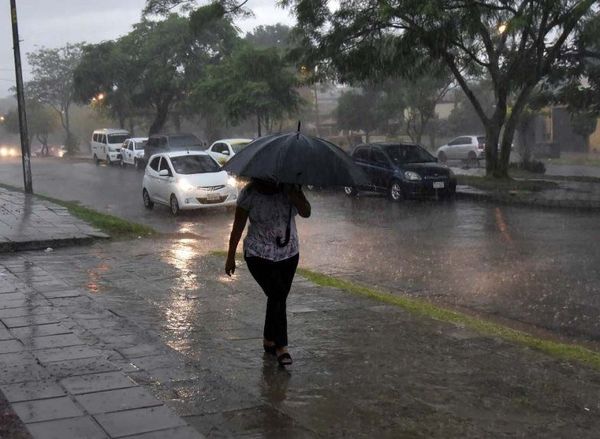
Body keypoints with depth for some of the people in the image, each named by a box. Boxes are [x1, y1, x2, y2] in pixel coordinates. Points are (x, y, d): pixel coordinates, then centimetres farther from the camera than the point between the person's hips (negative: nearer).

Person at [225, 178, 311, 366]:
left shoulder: (289, 188, -7)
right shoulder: (249, 193, -14)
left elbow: (306, 213, -18)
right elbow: (238, 226, -7)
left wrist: (294, 194, -35)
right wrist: (231, 257, -2)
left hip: (289, 254, 4)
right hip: (260, 256, -4)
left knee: (278, 298, 12)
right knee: (277, 296, -14)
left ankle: (269, 340, 32)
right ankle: (281, 347, -3)